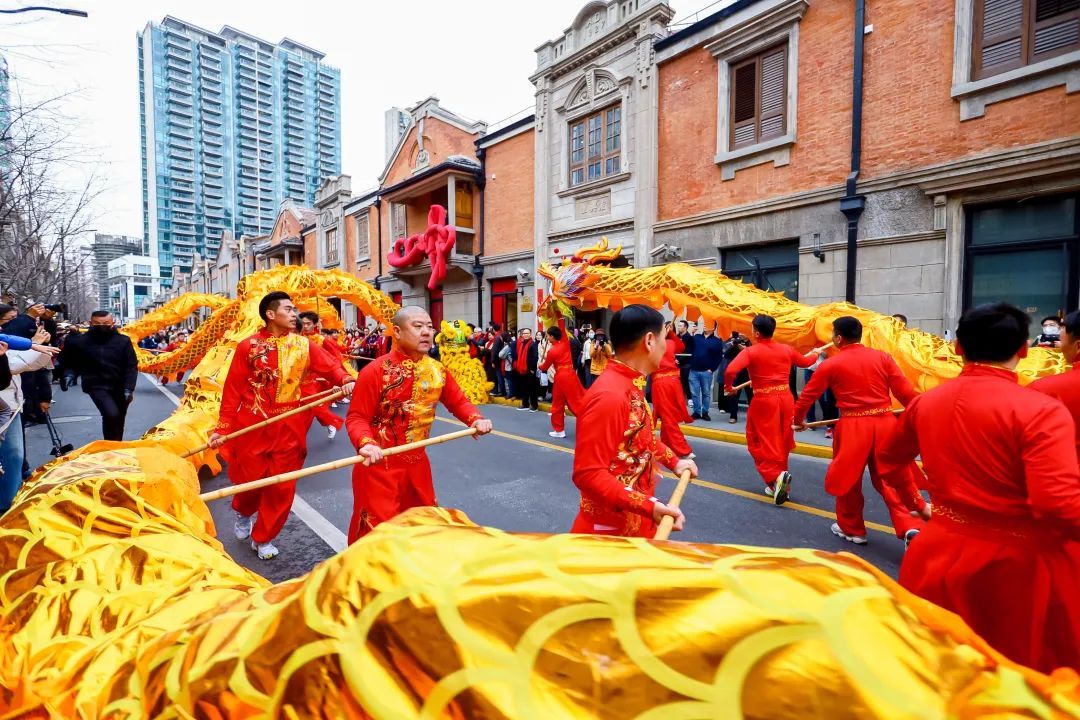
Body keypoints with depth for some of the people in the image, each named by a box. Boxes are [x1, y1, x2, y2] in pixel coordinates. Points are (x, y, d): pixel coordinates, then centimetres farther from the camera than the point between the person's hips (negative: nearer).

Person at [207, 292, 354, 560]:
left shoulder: (303, 345, 1)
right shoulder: (248, 346, -5)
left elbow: (330, 365, -10)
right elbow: (232, 390, -4)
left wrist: (346, 380, -32)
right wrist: (223, 427, -7)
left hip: (288, 427, 2)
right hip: (252, 425, -2)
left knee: (282, 487, 7)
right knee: (249, 480, 10)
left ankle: (262, 538, 27)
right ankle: (243, 512, 46)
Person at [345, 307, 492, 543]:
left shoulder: (437, 370, -1)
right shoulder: (375, 371, -17)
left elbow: (458, 401, 8)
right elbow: (356, 417, -16)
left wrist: (475, 419, -11)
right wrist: (366, 443, -35)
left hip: (417, 463, 6)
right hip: (379, 465, -6)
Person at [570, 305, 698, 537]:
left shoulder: (631, 386, 3)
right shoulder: (609, 395, -28)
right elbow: (588, 474, -31)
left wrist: (674, 461, 11)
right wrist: (649, 506, -34)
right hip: (611, 530, -9)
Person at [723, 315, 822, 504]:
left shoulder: (750, 352, -11)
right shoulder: (786, 349, 5)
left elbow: (730, 371, -23)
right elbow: (805, 361, 25)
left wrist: (728, 387, -3)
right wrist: (815, 354, 47)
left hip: (763, 402, -5)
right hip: (786, 399, 6)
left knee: (761, 443, 6)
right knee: (781, 443, 16)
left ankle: (776, 477, -14)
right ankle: (777, 485, 27)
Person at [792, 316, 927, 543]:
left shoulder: (831, 364, -1)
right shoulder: (882, 357, 5)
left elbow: (808, 394, 5)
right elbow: (906, 392, 4)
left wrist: (799, 420, 21)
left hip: (853, 428, -3)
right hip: (885, 423, 3)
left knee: (848, 479, 13)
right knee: (894, 479, 14)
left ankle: (852, 529, 27)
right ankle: (910, 527, 3)